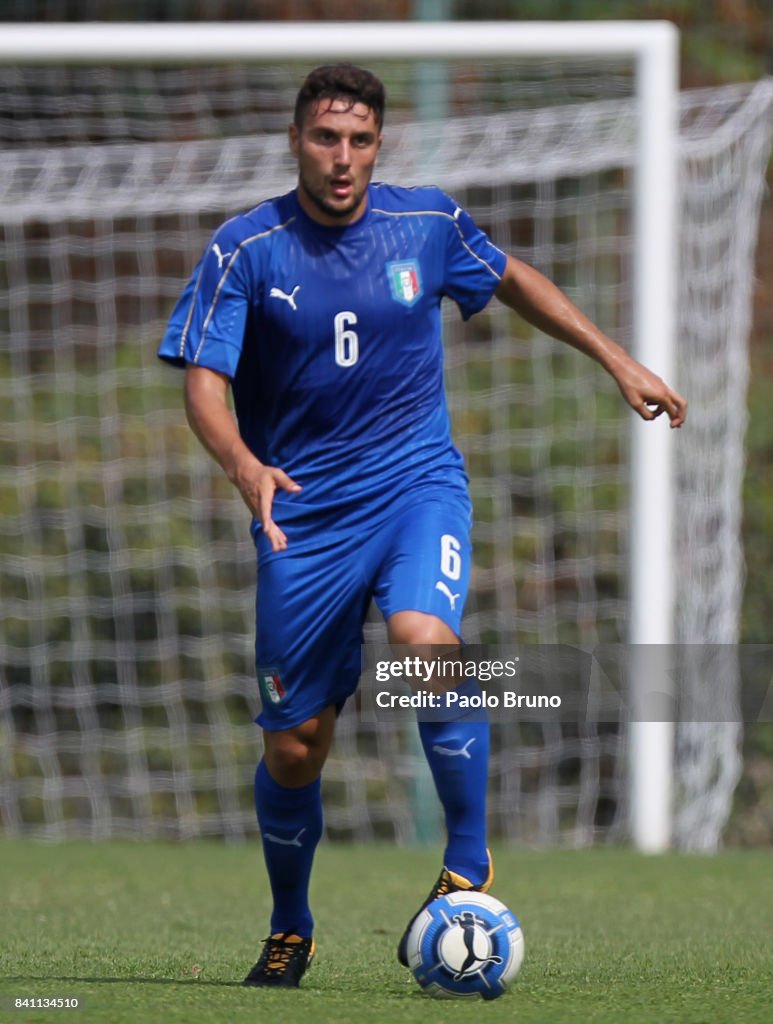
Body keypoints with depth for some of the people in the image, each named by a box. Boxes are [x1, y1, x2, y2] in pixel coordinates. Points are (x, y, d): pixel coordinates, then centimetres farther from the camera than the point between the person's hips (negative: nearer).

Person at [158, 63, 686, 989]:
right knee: (293, 748, 2)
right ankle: (289, 930, 28)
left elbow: (514, 282, 19)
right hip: (303, 511, 0)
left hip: (417, 484, 0)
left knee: (426, 642, -31)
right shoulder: (245, 249, -7)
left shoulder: (429, 224, 0)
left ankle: (468, 866, -13)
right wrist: (244, 465, -33)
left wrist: (617, 360, 18)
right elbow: (204, 383, -13)